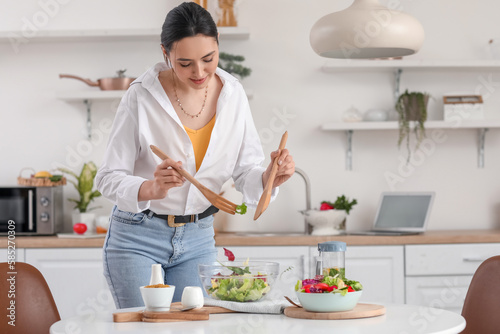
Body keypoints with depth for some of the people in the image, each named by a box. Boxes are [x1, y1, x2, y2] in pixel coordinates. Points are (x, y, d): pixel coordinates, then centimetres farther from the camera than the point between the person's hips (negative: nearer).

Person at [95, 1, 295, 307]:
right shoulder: (142, 96, -15)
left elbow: (246, 172, 0)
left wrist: (271, 176, -23)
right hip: (138, 238, -3)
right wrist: (152, 188, -34)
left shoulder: (233, 94, -4)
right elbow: (109, 179, -14)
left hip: (199, 239, 4)